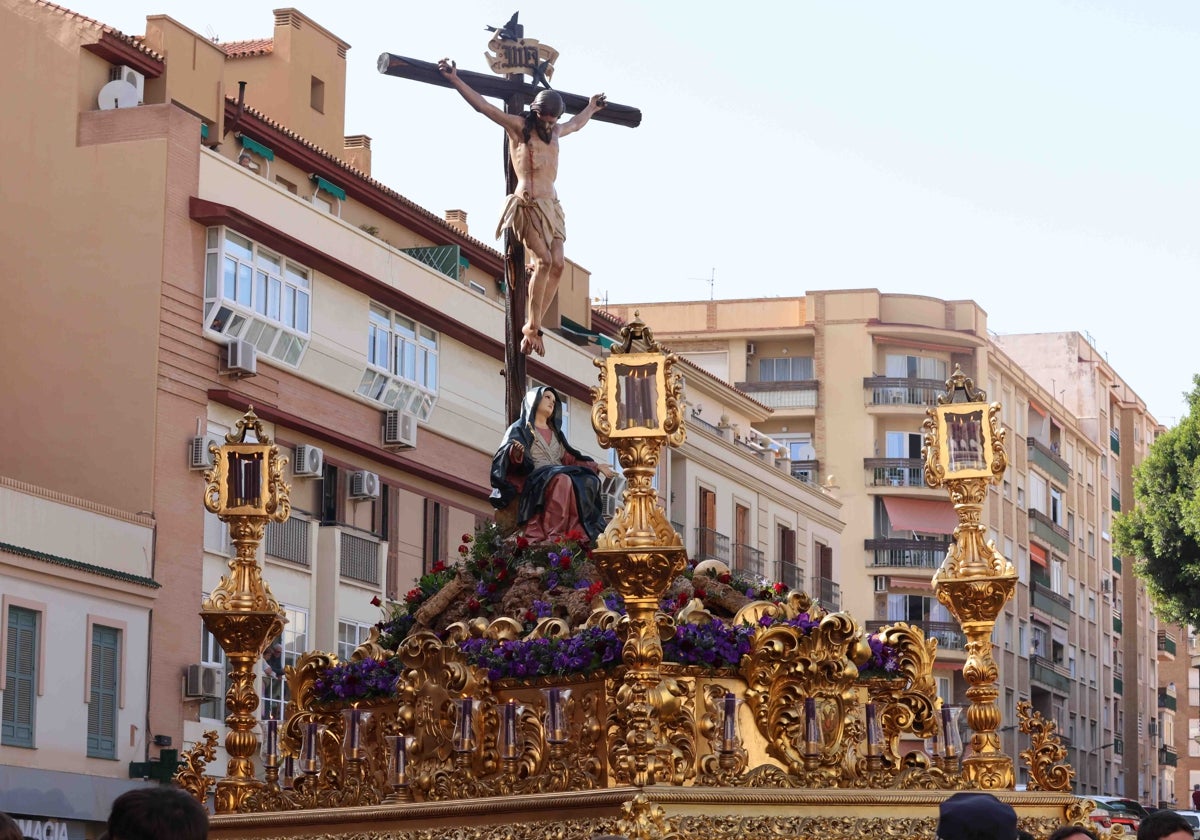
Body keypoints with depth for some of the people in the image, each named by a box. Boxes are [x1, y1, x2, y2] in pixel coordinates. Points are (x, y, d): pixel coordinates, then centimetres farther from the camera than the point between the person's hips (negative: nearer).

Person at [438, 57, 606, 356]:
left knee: (557, 265, -8)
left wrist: (591, 108, 57)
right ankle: (532, 328, -14)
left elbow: (575, 124, 44)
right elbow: (482, 105, -7)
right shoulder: (518, 127, 0)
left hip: (552, 206, 7)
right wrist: (454, 79, -14)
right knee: (544, 260, -20)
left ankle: (533, 326, -4)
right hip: (528, 205, -7)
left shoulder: (555, 132, 19)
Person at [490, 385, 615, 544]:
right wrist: (515, 452, -25)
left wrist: (596, 466, 24)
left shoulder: (555, 433, 32)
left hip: (560, 475, 5)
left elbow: (569, 459, 31)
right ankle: (554, 537, -46)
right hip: (534, 478, -5)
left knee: (586, 482, -28)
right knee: (562, 481, -38)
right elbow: (506, 454, -2)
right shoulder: (520, 429, 13)